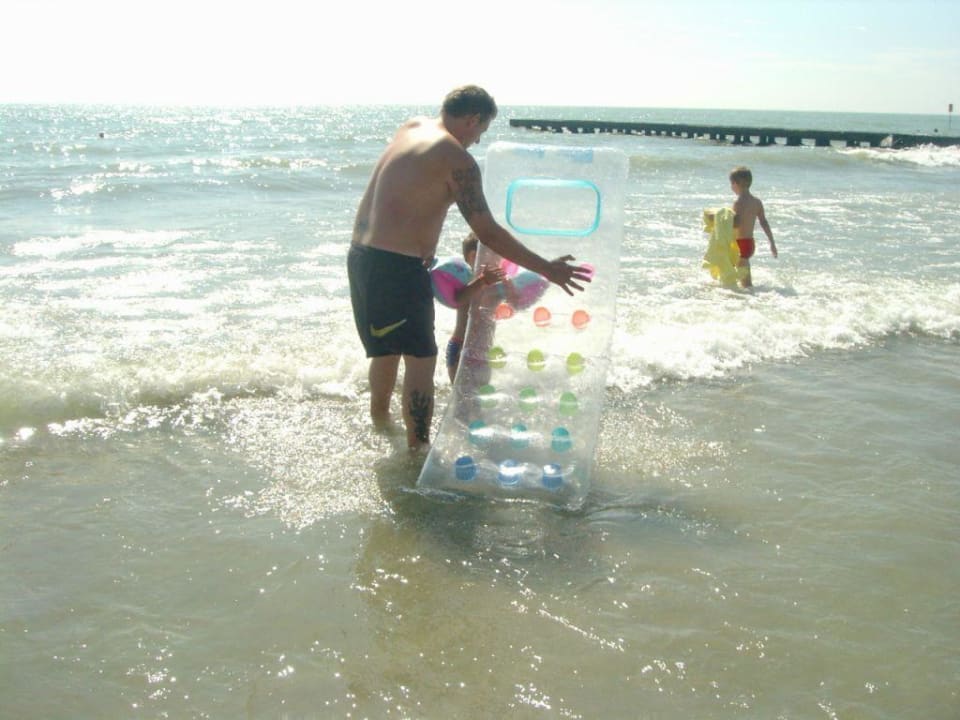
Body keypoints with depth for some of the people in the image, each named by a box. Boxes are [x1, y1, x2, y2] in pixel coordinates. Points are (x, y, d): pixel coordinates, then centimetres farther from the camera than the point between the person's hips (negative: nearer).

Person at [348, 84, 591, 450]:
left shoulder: (410, 128, 11)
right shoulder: (457, 159, -13)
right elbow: (487, 232, -15)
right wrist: (547, 269, -10)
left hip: (361, 255, 9)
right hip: (397, 267, -9)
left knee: (387, 349, 26)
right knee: (421, 360, 0)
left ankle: (380, 421, 43)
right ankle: (418, 450, 2)